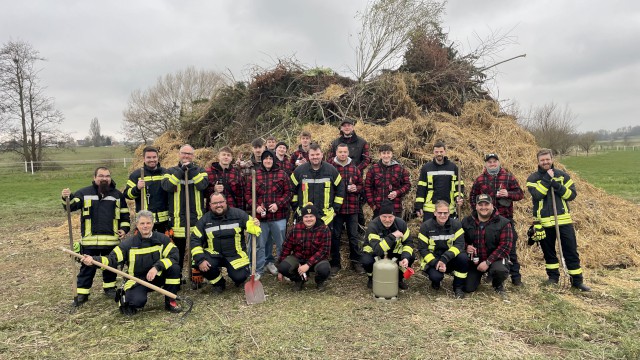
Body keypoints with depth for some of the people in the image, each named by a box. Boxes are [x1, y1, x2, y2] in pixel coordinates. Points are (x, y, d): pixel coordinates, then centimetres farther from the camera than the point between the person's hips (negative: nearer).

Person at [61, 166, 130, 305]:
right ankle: (82, 293, 14)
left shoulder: (117, 195, 8)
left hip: (111, 239, 2)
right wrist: (66, 198, -24)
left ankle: (110, 288, 30)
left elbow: (125, 214, 13)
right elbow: (71, 206, -4)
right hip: (90, 240, -1)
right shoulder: (84, 193, 3)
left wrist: (124, 229, 1)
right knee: (87, 267, 4)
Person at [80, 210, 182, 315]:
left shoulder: (162, 239, -5)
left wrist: (157, 267, -30)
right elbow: (112, 259, -14)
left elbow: (174, 256, -16)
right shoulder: (129, 244, -6)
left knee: (174, 267, -26)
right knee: (138, 301, -32)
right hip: (137, 280, -2)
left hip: (157, 277, 2)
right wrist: (93, 260, -32)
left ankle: (170, 302, -7)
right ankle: (124, 299, 8)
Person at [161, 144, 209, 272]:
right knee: (178, 247, 9)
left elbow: (203, 185, -13)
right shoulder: (171, 171, 5)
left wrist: (191, 169, -16)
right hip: (177, 217, 0)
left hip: (196, 216, 1)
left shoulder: (200, 170, 7)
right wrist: (181, 170, -17)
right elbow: (167, 186, -14)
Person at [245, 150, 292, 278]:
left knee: (281, 243, 10)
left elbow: (288, 192, 0)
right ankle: (258, 270, 24)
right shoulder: (255, 175, 4)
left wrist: (278, 204, -14)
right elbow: (248, 193, 5)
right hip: (261, 216, 1)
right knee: (260, 245, 12)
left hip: (279, 216, -1)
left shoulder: (282, 174, 2)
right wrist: (256, 206, -9)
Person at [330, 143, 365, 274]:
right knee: (335, 236, 8)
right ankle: (335, 263, 20)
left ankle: (355, 262, 22)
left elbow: (361, 184, 15)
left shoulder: (355, 168, 8)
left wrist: (356, 188, -6)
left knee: (354, 236, 9)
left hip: (352, 208, 3)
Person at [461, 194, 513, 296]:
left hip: (495, 259, -3)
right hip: (473, 260, 3)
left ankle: (498, 285, 2)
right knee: (467, 288, -7)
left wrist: (487, 262, -21)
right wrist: (466, 247, -14)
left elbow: (505, 246, -14)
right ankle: (477, 276, 30)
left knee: (500, 270, -36)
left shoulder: (503, 223, -7)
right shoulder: (467, 221, 3)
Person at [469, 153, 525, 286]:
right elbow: (472, 197, 15)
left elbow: (520, 194, 2)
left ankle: (515, 276, 12)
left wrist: (508, 194, -16)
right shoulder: (480, 180, 7)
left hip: (506, 218, -1)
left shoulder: (508, 177, 3)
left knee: (510, 248, 3)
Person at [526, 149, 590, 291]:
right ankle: (553, 276, 27)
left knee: (571, 251, 4)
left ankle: (577, 280, 15)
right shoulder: (533, 178, 0)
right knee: (548, 251, 11)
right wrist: (547, 178, -17)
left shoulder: (562, 175, 7)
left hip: (564, 220, 1)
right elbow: (537, 195, -17)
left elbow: (572, 194, -1)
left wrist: (557, 186, -14)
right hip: (544, 222, -1)